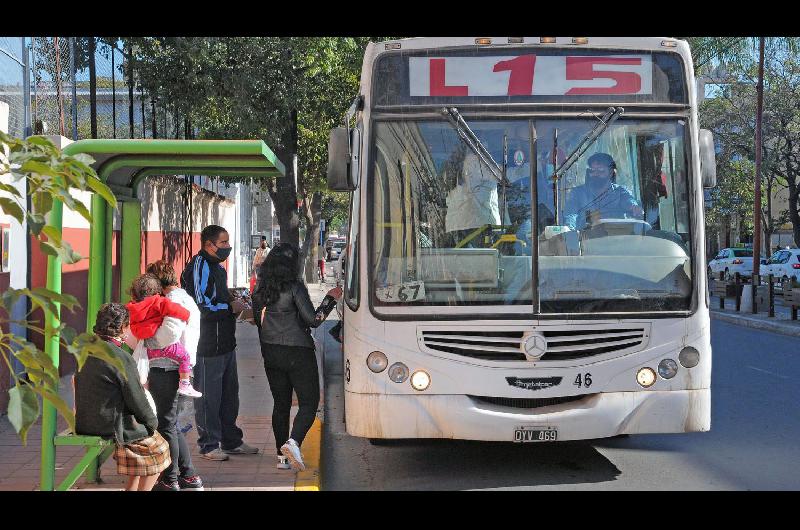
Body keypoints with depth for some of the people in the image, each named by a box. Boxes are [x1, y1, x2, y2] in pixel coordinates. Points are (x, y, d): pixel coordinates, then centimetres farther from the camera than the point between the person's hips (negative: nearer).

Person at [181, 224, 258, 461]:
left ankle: (231, 441, 26)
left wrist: (234, 304, 12)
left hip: (225, 343, 10)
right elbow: (201, 307, -22)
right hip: (208, 346, -10)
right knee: (208, 396, 0)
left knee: (229, 393, 16)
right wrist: (231, 307, -13)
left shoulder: (217, 267, 17)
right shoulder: (200, 266, -15)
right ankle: (209, 445, 9)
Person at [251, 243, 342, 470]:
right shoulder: (295, 287, -14)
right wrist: (329, 299, -4)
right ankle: (293, 442, -20)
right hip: (297, 353, -6)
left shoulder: (261, 288, 5)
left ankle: (282, 456, 13)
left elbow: (258, 317, 13)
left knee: (280, 403, 13)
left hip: (270, 352, 6)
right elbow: (312, 320, -14)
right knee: (309, 402, 1)